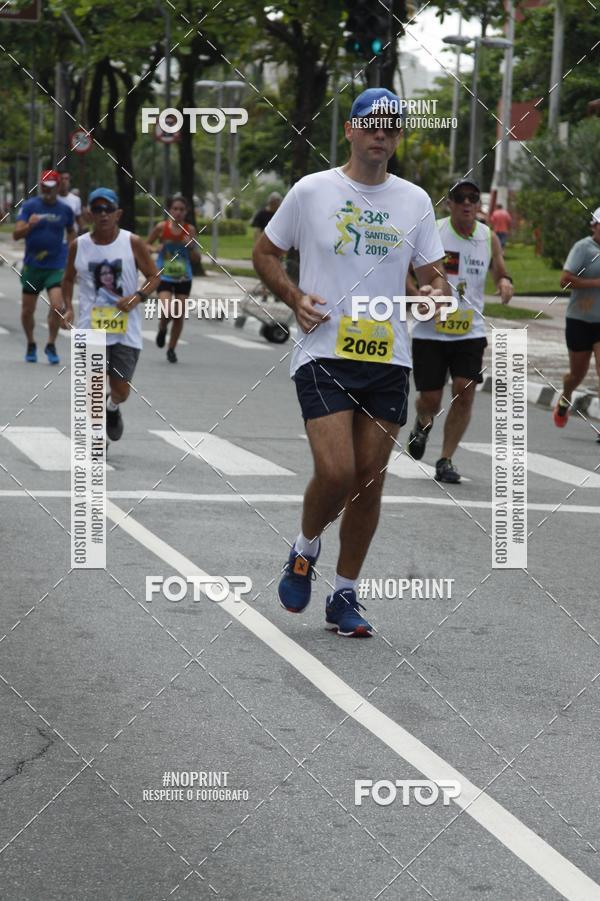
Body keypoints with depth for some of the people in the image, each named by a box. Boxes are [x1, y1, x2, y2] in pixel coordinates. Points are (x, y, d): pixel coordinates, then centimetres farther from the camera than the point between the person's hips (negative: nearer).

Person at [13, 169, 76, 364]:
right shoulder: (29, 206, -4)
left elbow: (71, 232, 20)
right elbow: (16, 234, -12)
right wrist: (29, 225, -32)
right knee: (27, 311, 7)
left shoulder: (65, 210, 2)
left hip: (57, 266, 0)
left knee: (57, 306, -17)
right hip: (32, 266, 0)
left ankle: (51, 345, 1)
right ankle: (31, 345, 30)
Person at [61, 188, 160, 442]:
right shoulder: (78, 246, 1)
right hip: (91, 328, 1)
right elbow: (68, 279, 16)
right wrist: (68, 308, 1)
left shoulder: (133, 243, -4)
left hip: (126, 331, -1)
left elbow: (154, 276, 2)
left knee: (121, 391, 3)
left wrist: (138, 297, -16)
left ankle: (112, 408, 40)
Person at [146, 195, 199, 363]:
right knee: (167, 312, -19)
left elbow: (197, 259, 0)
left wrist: (191, 246, -19)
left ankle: (171, 348, 24)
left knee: (179, 316, 3)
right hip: (164, 277, -2)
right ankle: (162, 330, 17)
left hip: (183, 278, 2)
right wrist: (155, 248, -16)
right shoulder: (161, 228, -7)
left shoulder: (190, 230, -3)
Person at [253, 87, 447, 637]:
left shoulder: (415, 201, 8)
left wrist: (436, 291, -11)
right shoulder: (312, 191, 0)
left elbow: (431, 273, 13)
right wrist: (294, 297, -8)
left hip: (389, 360, 3)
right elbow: (265, 253, 9)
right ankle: (305, 551, 14)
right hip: (324, 352, -3)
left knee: (370, 482, 4)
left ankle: (345, 595, 17)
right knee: (336, 472, -17)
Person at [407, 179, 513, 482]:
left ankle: (445, 460, 2)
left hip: (470, 330, 2)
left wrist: (505, 282, -9)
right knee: (430, 398, 0)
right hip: (430, 330, -2)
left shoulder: (489, 237, 3)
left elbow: (501, 272, 15)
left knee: (465, 392, -10)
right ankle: (423, 424, 38)